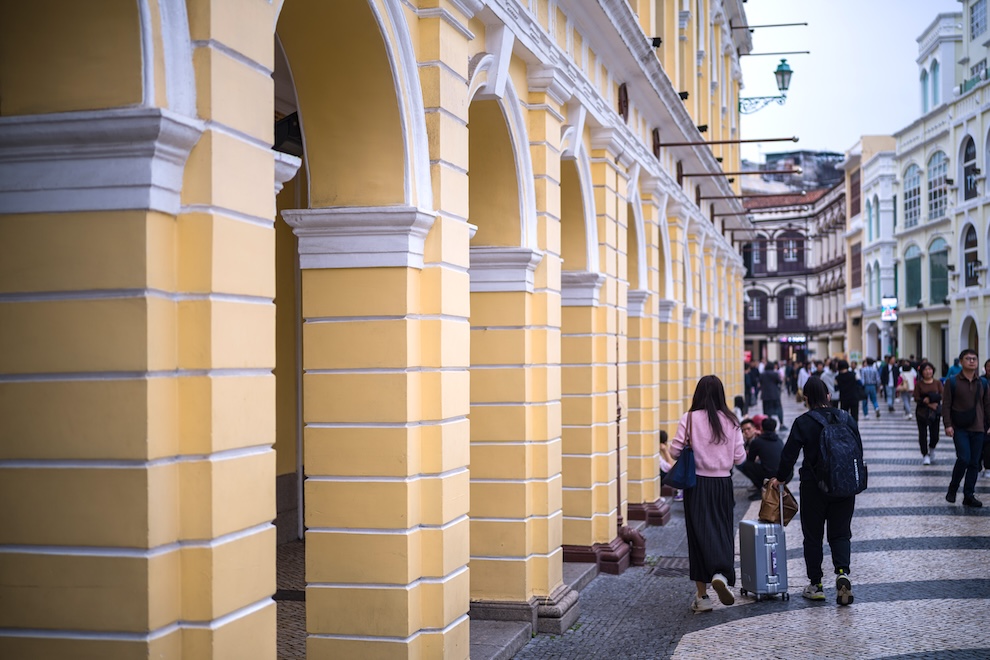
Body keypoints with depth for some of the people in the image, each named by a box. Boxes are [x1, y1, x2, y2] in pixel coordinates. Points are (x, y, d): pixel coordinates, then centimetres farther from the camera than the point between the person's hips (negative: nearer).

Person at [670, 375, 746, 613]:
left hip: (697, 484, -1)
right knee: (722, 531, 10)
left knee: (699, 534, 6)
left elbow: (675, 451, -8)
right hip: (722, 484, 1)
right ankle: (721, 574, -20)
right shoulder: (730, 422, -2)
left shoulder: (689, 419, -8)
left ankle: (702, 596, 11)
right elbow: (739, 457, -1)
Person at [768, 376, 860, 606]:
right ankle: (842, 572, -14)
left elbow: (789, 454, -7)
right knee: (840, 533, 10)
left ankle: (815, 585, 12)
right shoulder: (846, 419, 2)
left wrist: (780, 478, 8)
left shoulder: (803, 422, -10)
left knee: (813, 535, 9)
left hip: (814, 486, -3)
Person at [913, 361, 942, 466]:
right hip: (922, 412, -1)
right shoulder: (919, 384, 0)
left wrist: (929, 399, -17)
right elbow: (916, 398, -6)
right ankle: (925, 455, 11)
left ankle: (931, 448, 31)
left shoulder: (937, 382, 4)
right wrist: (928, 404, -16)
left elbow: (941, 395, -3)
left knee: (935, 435, 0)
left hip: (935, 412, 1)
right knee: (923, 434, -1)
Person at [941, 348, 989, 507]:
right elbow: (946, 405, -3)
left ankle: (969, 496, 12)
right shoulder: (952, 382, -2)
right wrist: (948, 425, -11)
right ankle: (952, 489, 4)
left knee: (974, 463, 4)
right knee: (964, 458, -16)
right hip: (960, 428, -4)